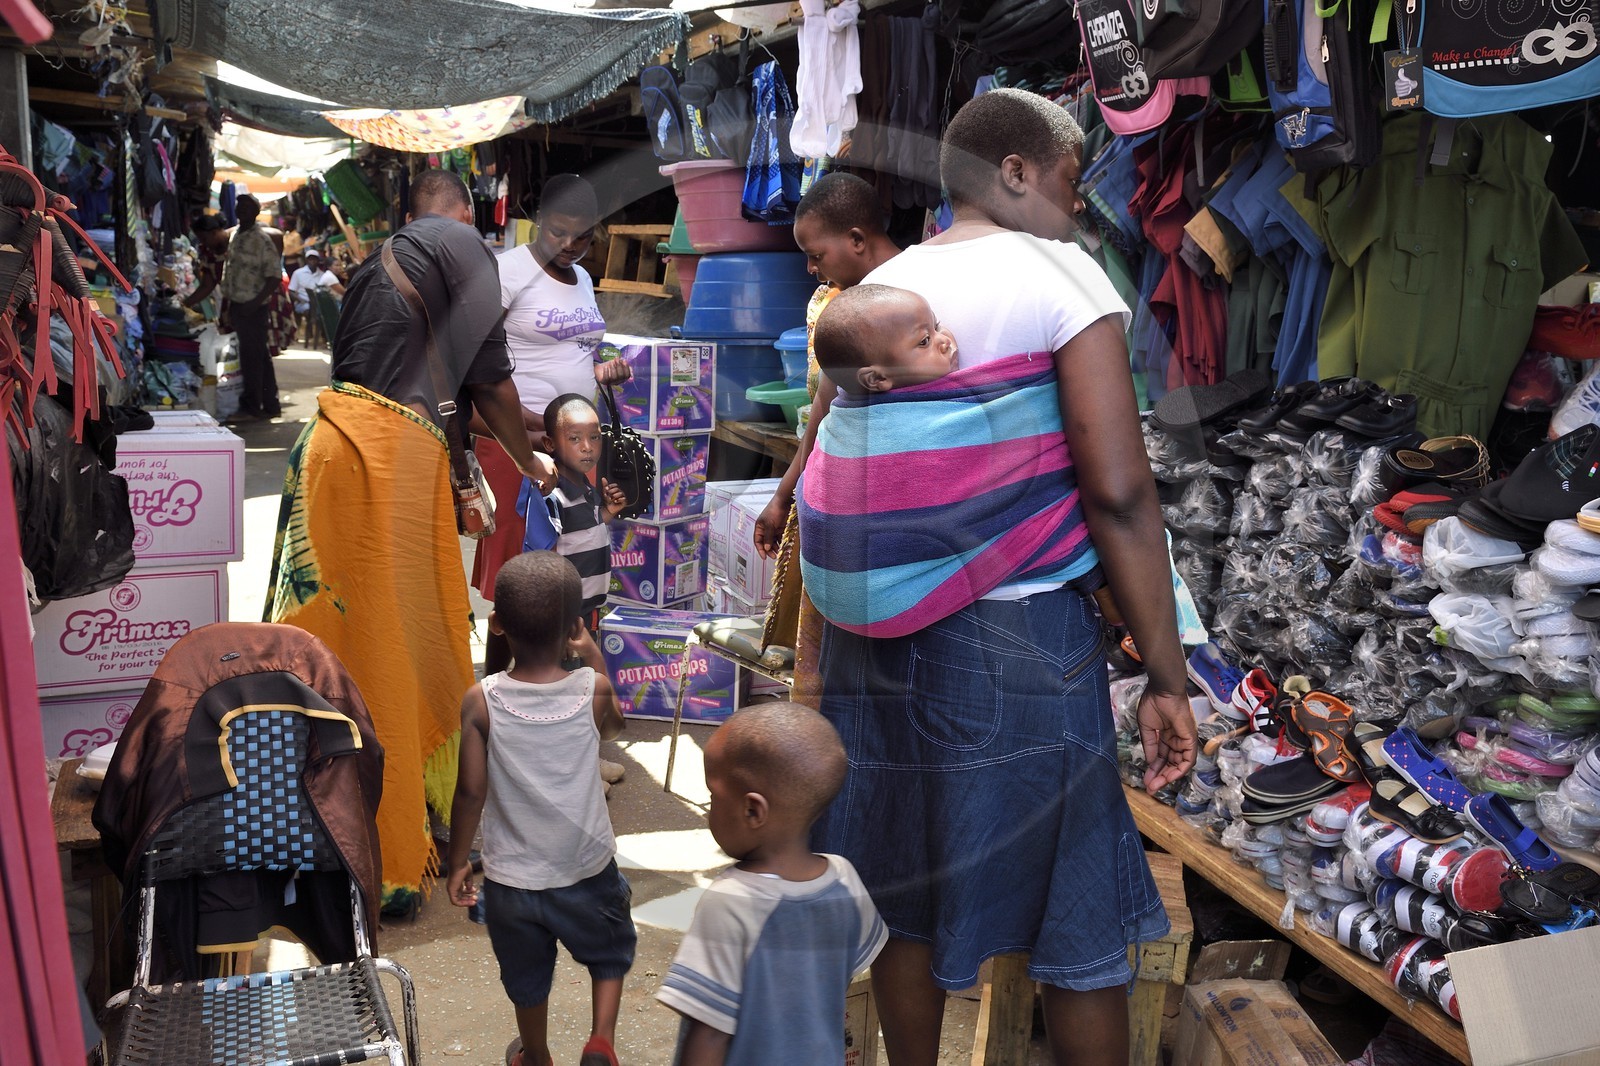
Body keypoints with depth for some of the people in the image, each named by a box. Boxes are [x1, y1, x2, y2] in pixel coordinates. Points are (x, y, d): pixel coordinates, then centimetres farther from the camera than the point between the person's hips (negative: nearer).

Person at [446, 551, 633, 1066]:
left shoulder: (481, 702, -18)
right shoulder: (593, 689, -18)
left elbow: (470, 793, -12)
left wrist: (458, 861, 2)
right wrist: (594, 657, 8)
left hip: (511, 878, 1)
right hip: (587, 869, -1)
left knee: (527, 976, 26)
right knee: (610, 952, 29)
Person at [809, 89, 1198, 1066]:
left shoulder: (873, 290, 10)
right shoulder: (1060, 274, -7)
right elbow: (1118, 491, -16)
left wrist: (825, 650, 17)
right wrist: (1166, 678, -11)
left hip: (877, 632, 6)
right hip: (1018, 632, -6)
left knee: (906, 898, 20)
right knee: (1078, 925, 10)